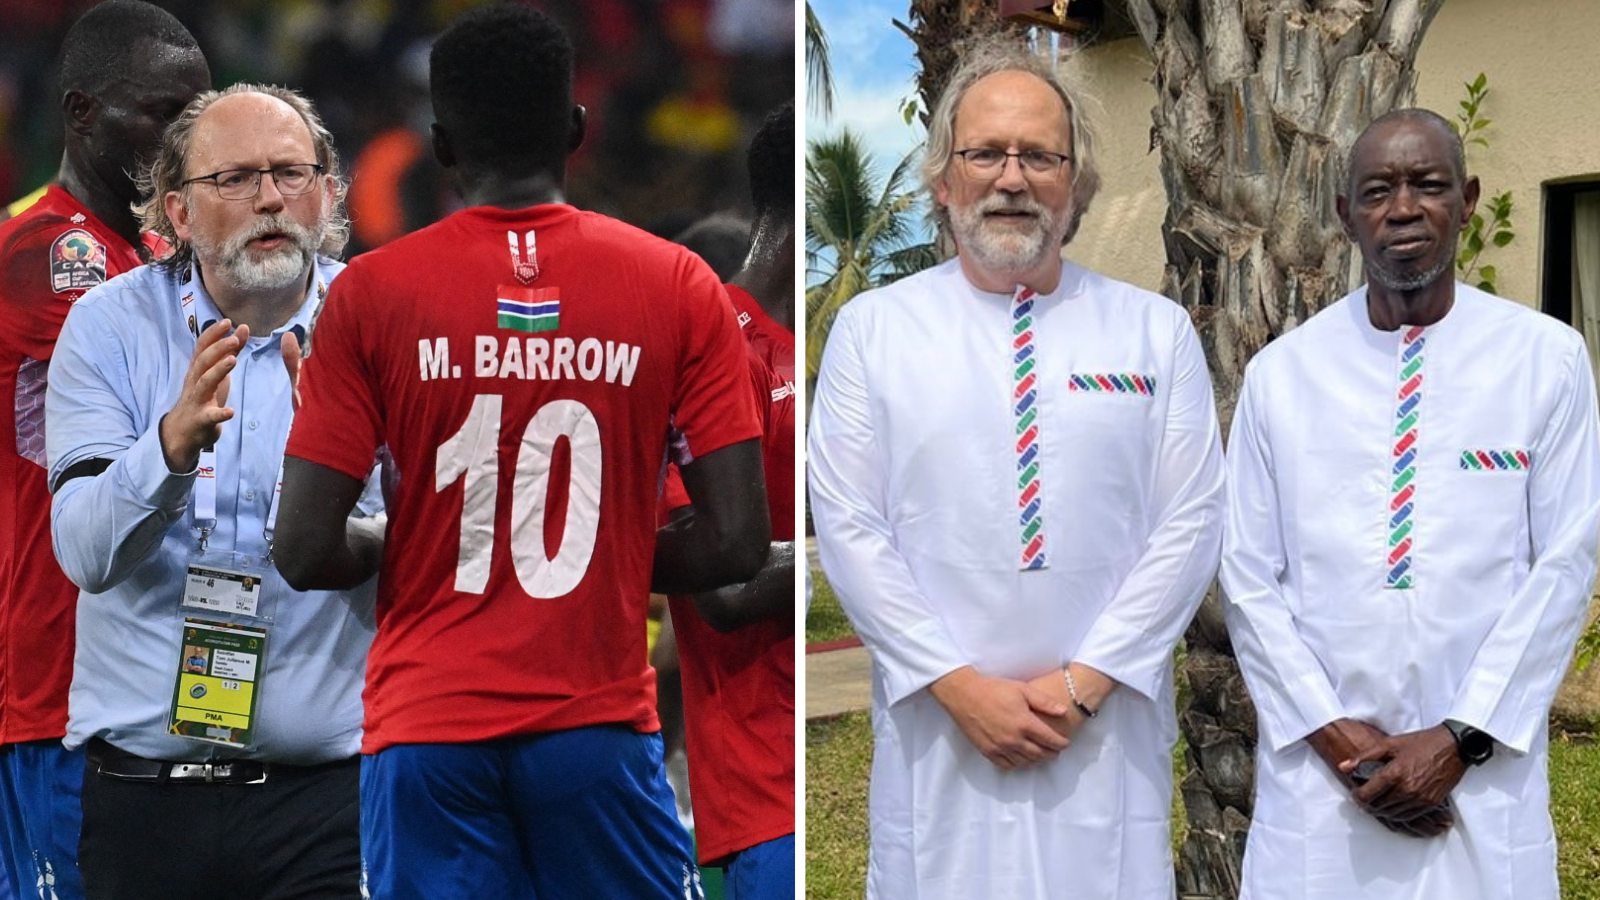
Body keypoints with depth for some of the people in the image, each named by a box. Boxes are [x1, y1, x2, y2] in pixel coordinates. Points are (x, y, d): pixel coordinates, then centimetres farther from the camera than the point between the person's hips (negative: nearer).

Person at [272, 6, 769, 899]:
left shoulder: (370, 293, -2)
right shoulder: (678, 287, -1)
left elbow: (306, 551, -6)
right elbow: (738, 543, -4)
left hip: (426, 728, 0)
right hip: (598, 724, 0)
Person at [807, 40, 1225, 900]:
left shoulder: (1157, 331, 5)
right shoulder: (873, 328, 3)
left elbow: (1190, 523, 0)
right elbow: (847, 526, -2)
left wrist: (1084, 682, -9)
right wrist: (959, 686, -9)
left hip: (1106, 728, 1)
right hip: (937, 728, 0)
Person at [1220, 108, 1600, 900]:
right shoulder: (1281, 373, 3)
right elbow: (1248, 574, 3)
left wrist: (1460, 738, -9)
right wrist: (1330, 733, -7)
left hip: (1484, 779, -1)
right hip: (1318, 776, 1)